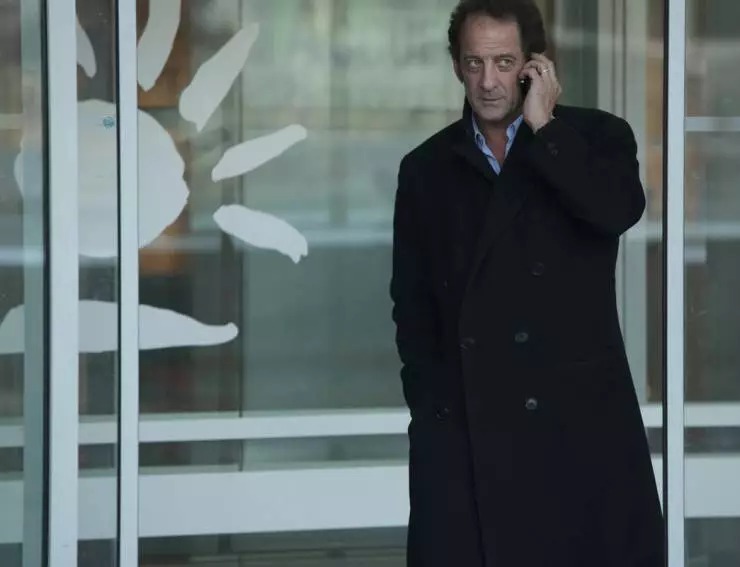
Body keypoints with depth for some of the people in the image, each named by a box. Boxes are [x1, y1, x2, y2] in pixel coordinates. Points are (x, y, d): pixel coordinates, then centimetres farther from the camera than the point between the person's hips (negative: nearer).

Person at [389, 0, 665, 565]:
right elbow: (412, 304, 15)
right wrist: (430, 408, 3)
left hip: (580, 422, -2)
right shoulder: (426, 168, 13)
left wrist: (543, 126, -8)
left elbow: (618, 210, -15)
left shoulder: (597, 137, 6)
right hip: (463, 431, 2)